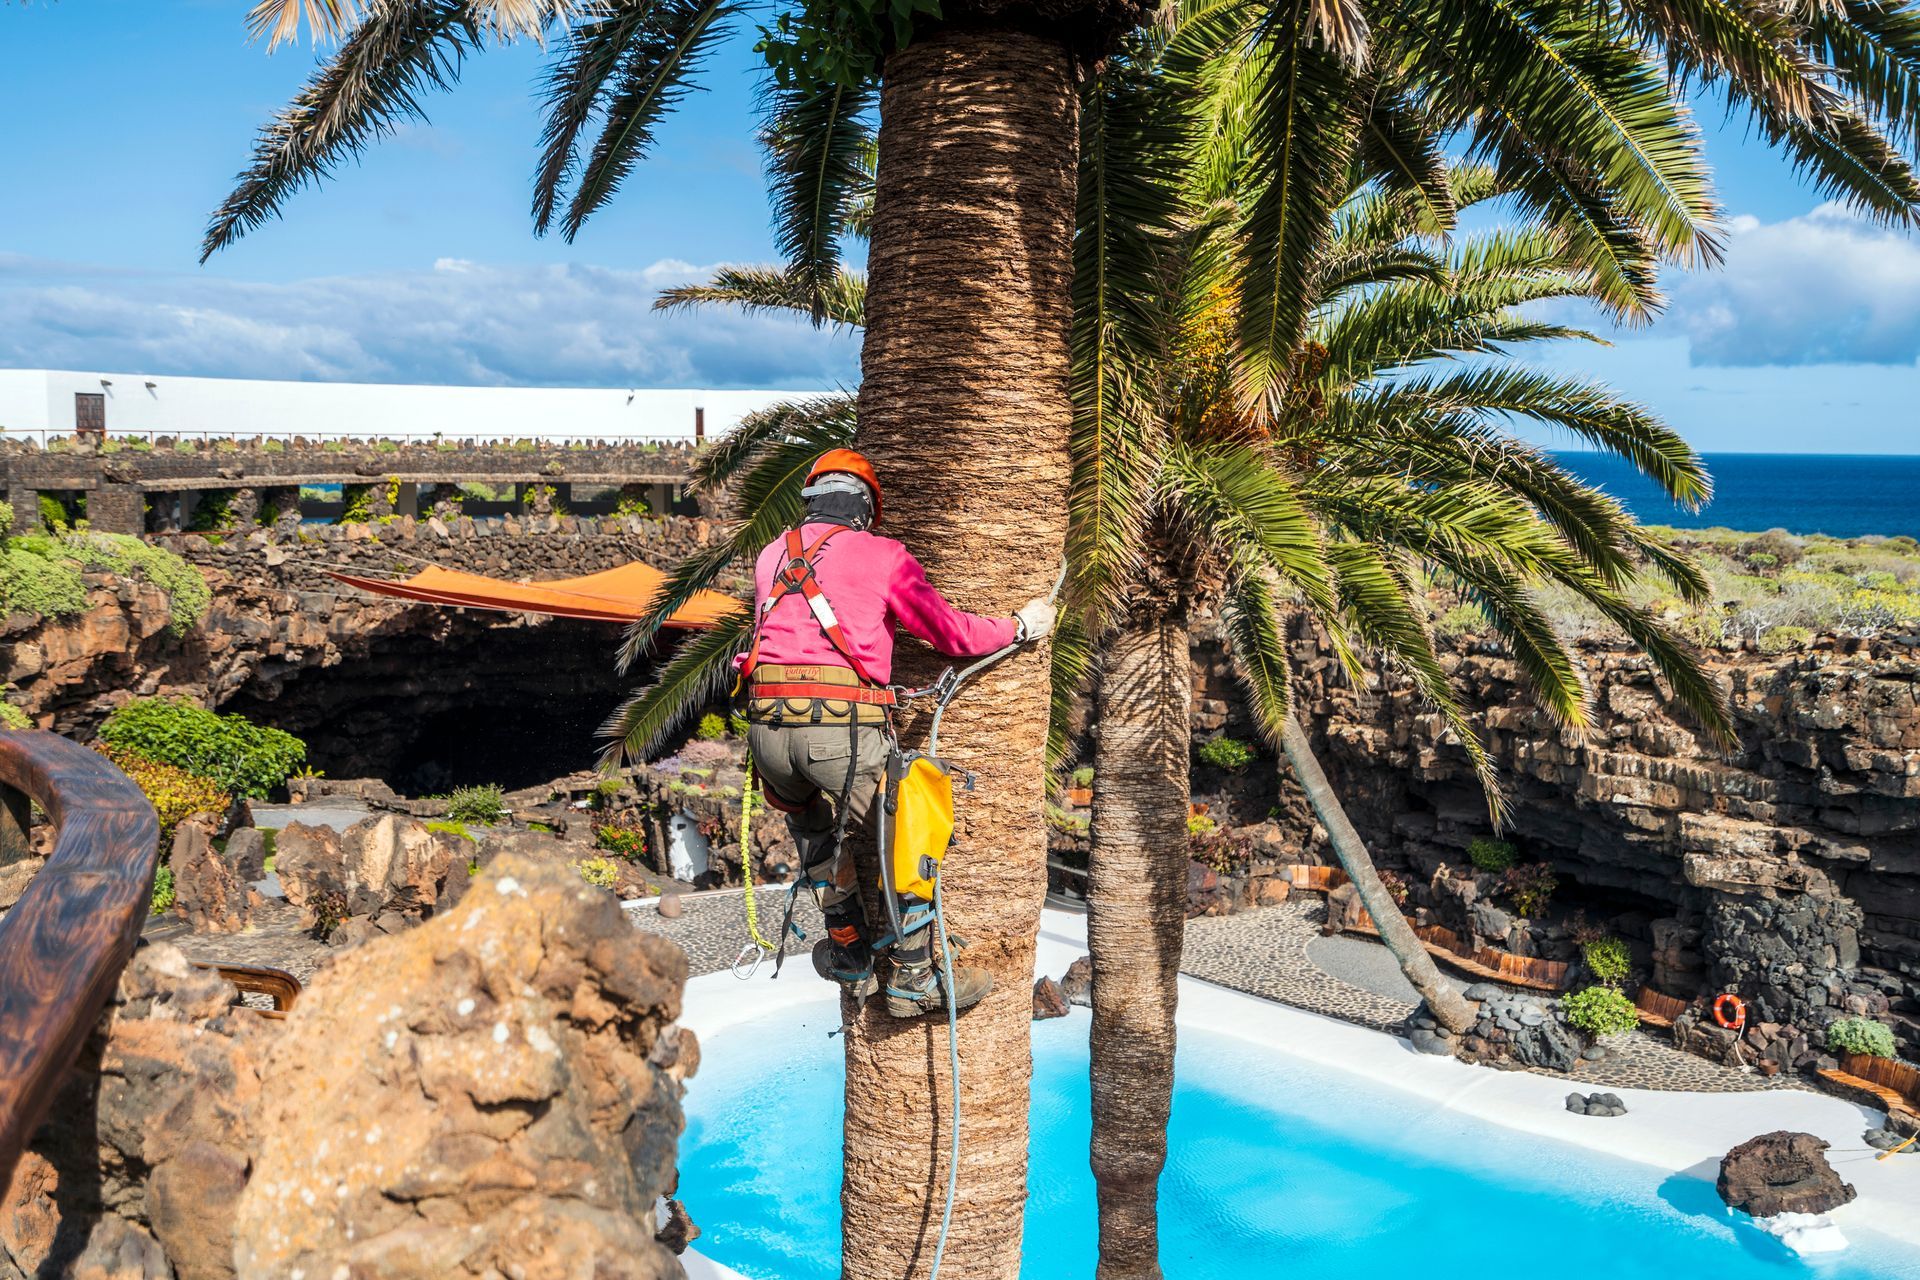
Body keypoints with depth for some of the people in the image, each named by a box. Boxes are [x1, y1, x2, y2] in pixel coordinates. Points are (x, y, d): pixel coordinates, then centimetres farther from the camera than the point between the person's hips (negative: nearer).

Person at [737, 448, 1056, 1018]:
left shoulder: (771, 556, 21)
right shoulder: (881, 555, 8)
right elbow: (950, 631, 8)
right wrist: (1021, 626, 23)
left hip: (766, 722, 5)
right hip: (841, 725, -4)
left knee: (813, 826, 31)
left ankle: (852, 956, 34)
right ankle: (914, 980, 20)